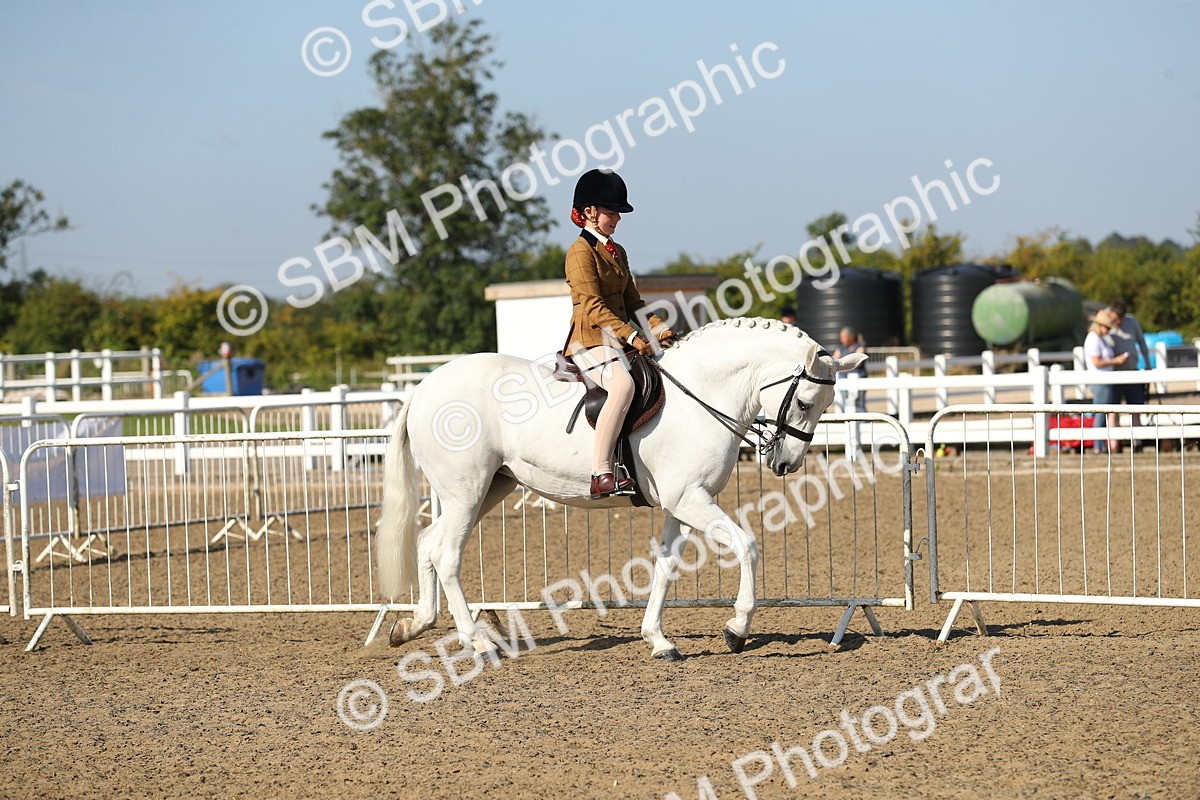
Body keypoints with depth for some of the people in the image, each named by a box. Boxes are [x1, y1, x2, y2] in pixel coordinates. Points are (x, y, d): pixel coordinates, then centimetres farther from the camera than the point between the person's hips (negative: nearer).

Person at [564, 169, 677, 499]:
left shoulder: (618, 252, 20)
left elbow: (633, 301, 23)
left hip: (619, 339, 10)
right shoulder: (581, 251, -7)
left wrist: (659, 329, 5)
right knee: (623, 385, -35)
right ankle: (601, 475, -40)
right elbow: (592, 306, -16)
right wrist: (631, 336, -23)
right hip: (591, 339, -10)